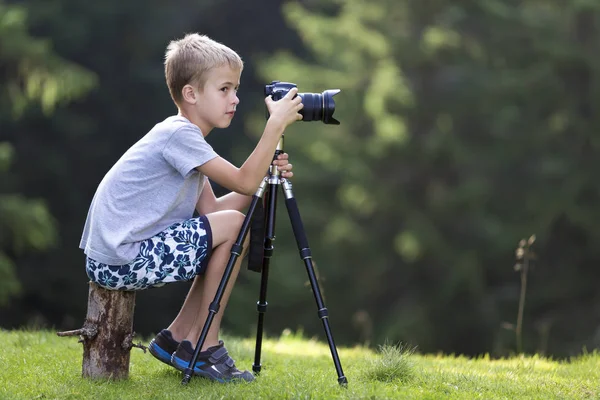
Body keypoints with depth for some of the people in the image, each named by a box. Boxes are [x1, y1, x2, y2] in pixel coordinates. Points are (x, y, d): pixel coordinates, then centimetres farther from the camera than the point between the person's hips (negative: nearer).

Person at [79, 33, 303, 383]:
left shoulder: (184, 137, 14)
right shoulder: (178, 134, -16)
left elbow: (211, 208, 10)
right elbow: (244, 182, -20)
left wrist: (267, 173, 0)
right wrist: (276, 124, -17)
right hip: (120, 260, -10)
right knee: (233, 224, -10)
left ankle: (177, 338, 18)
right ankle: (204, 346, -3)